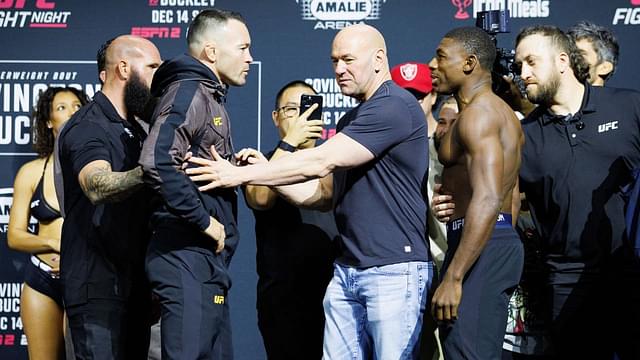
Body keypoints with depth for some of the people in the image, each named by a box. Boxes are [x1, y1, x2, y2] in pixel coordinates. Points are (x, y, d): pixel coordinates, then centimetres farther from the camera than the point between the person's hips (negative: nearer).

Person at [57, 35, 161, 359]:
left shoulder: (134, 131, 18)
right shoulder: (88, 127, -12)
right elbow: (98, 186, -33)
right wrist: (150, 171, -51)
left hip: (134, 282, 9)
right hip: (98, 284, -9)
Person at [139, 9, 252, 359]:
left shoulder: (207, 96, 20)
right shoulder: (189, 92, -11)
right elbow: (157, 162, -27)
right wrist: (204, 221, -20)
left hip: (204, 258, 10)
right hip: (188, 255, -10)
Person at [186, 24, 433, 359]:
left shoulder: (395, 107, -12)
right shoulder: (350, 121, 19)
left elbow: (320, 162, -17)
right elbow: (325, 194, 17)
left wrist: (241, 174, -15)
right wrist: (264, 171, 2)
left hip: (395, 270, -9)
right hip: (347, 271, 9)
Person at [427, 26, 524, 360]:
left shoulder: (477, 113, -13)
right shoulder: (501, 111, 20)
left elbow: (487, 200, -25)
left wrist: (452, 278, -28)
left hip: (480, 247, -11)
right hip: (503, 242, 11)